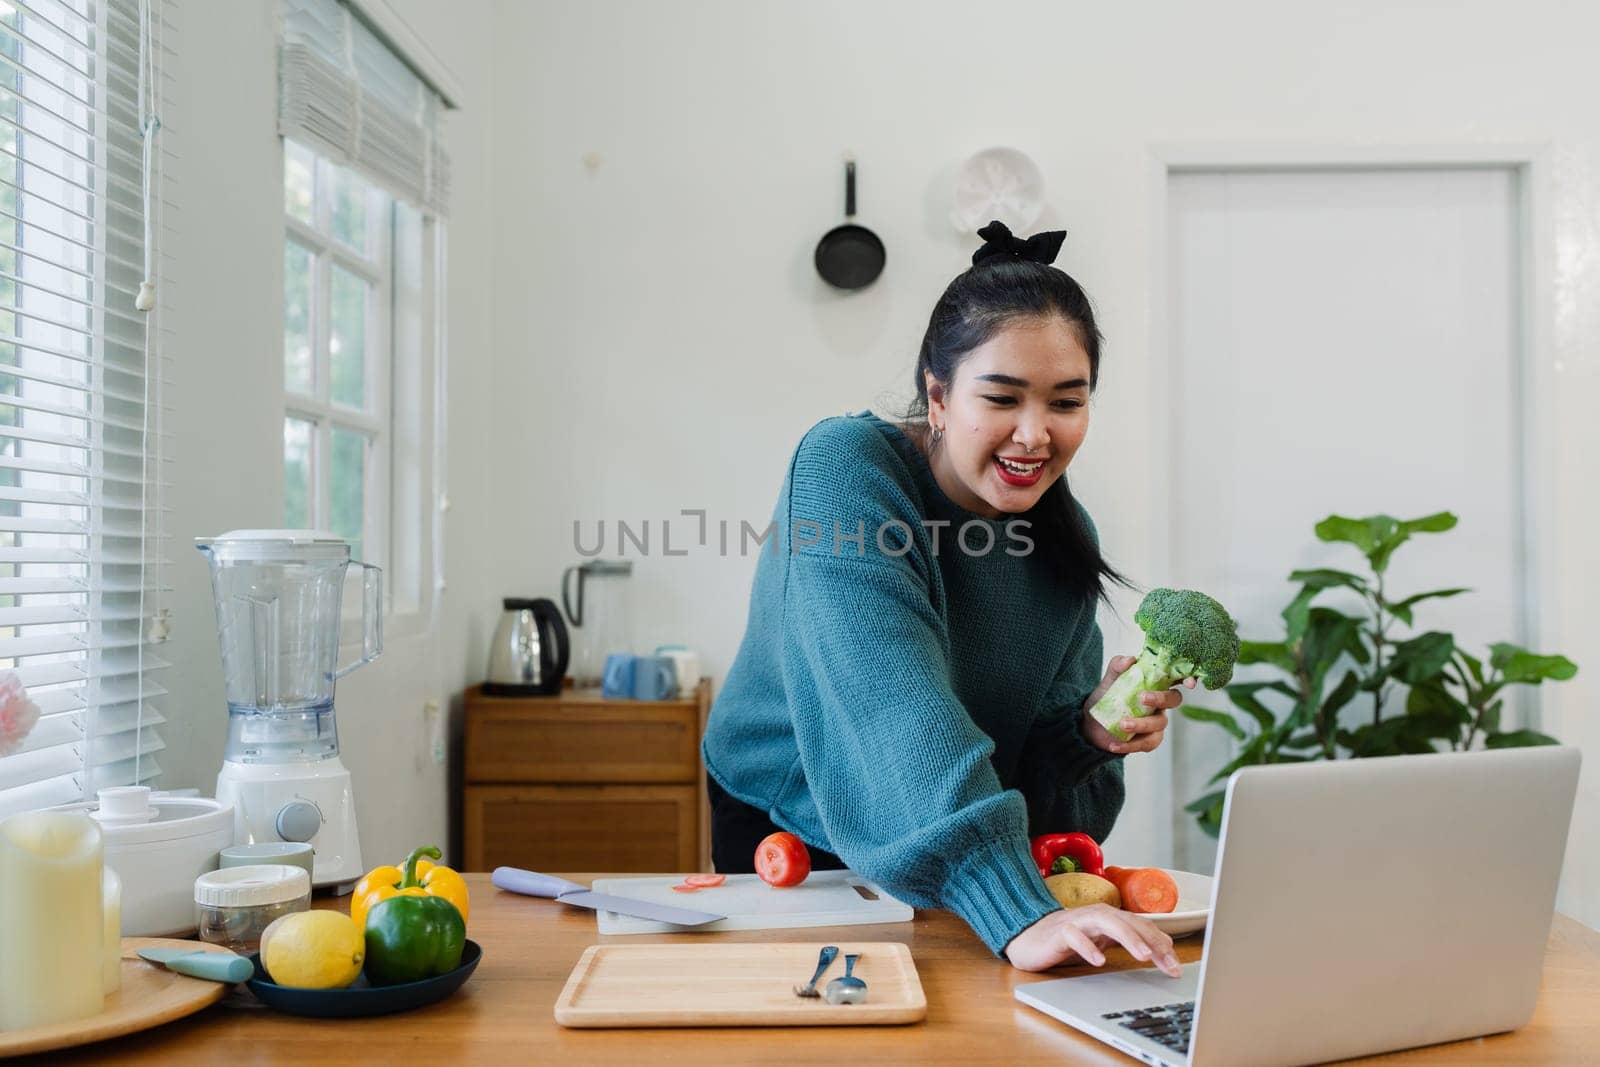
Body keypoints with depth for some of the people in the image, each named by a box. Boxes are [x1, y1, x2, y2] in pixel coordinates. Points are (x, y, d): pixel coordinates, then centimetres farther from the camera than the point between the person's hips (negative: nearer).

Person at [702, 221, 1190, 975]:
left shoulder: (1065, 539, -3)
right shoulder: (846, 466, -20)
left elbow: (1031, 778, 3)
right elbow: (899, 710, -33)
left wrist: (1089, 734, -18)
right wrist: (1015, 913, -41)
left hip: (940, 884, 4)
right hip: (787, 848, -4)